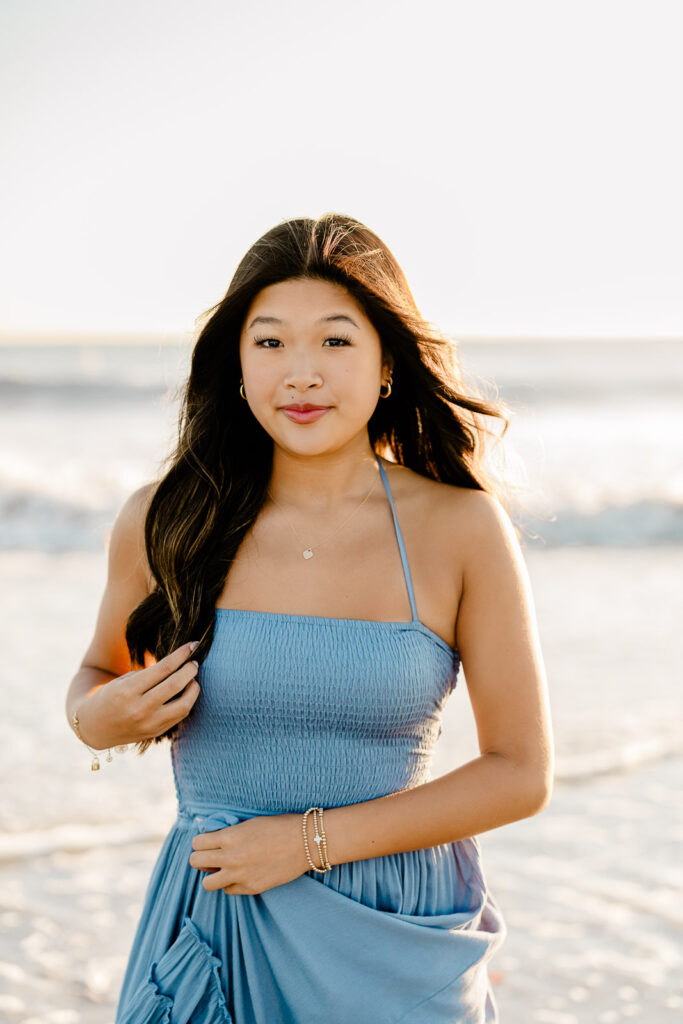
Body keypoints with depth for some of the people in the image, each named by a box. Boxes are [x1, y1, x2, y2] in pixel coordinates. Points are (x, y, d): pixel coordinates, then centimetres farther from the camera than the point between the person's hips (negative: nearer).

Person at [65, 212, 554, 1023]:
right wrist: (97, 720, -11)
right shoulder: (161, 522, -5)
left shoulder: (461, 527, -9)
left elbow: (521, 774, -7)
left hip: (396, 951, -1)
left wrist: (311, 839, -14)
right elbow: (98, 674, 13)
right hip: (214, 931, 1)